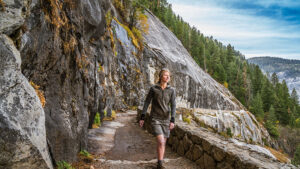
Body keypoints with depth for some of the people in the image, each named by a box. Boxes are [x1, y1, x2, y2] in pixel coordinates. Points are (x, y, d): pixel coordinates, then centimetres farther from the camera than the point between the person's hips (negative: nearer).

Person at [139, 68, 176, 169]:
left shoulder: (171, 90, -1)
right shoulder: (153, 88, -6)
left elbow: (173, 106, -6)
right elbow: (146, 103, -3)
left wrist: (172, 120, -17)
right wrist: (142, 118, -5)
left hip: (165, 119, 3)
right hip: (155, 119, -3)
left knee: (163, 142, 8)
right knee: (161, 142, -16)